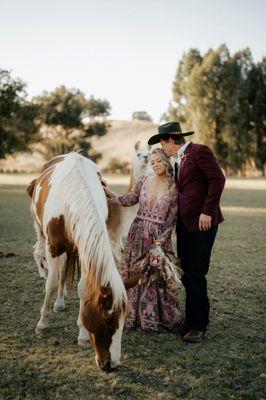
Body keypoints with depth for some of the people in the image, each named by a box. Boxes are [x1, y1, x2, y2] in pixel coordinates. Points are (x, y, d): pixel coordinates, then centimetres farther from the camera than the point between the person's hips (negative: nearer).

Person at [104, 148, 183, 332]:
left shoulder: (174, 187, -5)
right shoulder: (144, 181, 4)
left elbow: (172, 218, -4)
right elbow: (127, 200, 9)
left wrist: (161, 239, -10)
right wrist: (110, 194, -5)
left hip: (159, 236, -3)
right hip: (138, 233, 3)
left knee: (157, 276, 2)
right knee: (134, 274, 8)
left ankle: (155, 318, 18)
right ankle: (135, 316, 21)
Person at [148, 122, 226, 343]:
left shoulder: (200, 151, -7)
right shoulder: (178, 161, 20)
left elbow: (218, 179, -15)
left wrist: (207, 211, -18)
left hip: (202, 222, -9)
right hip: (184, 223, 9)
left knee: (195, 275, -5)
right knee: (187, 275, 11)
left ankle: (198, 326, 8)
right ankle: (193, 319, 23)